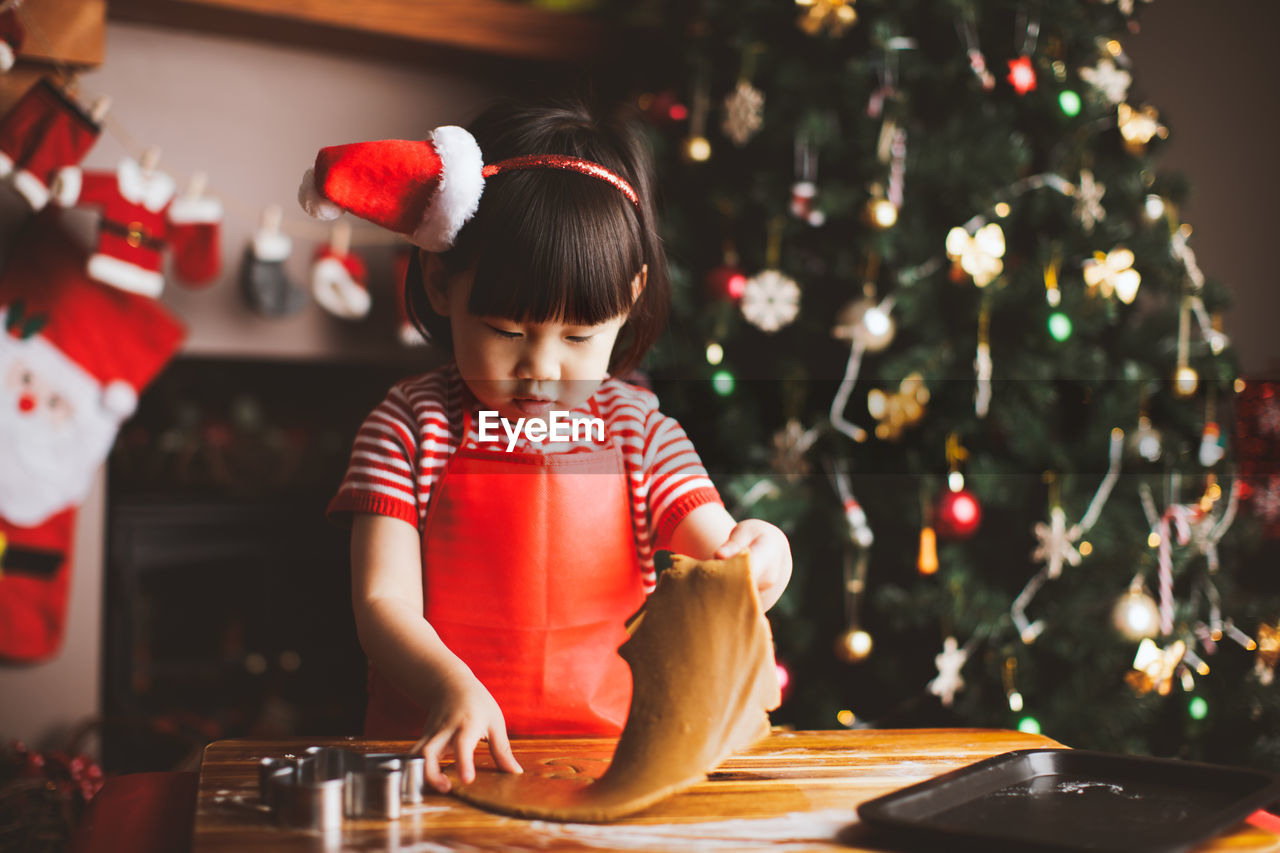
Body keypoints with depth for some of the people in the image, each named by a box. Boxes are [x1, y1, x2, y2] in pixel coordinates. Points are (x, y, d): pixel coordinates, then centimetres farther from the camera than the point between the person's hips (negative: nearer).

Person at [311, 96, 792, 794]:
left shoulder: (636, 428, 4)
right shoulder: (410, 427, 0)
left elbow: (715, 560, 0)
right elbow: (383, 601, -6)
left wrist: (759, 558, -24)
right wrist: (449, 687, -26)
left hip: (608, 748, 4)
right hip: (440, 751, -4)